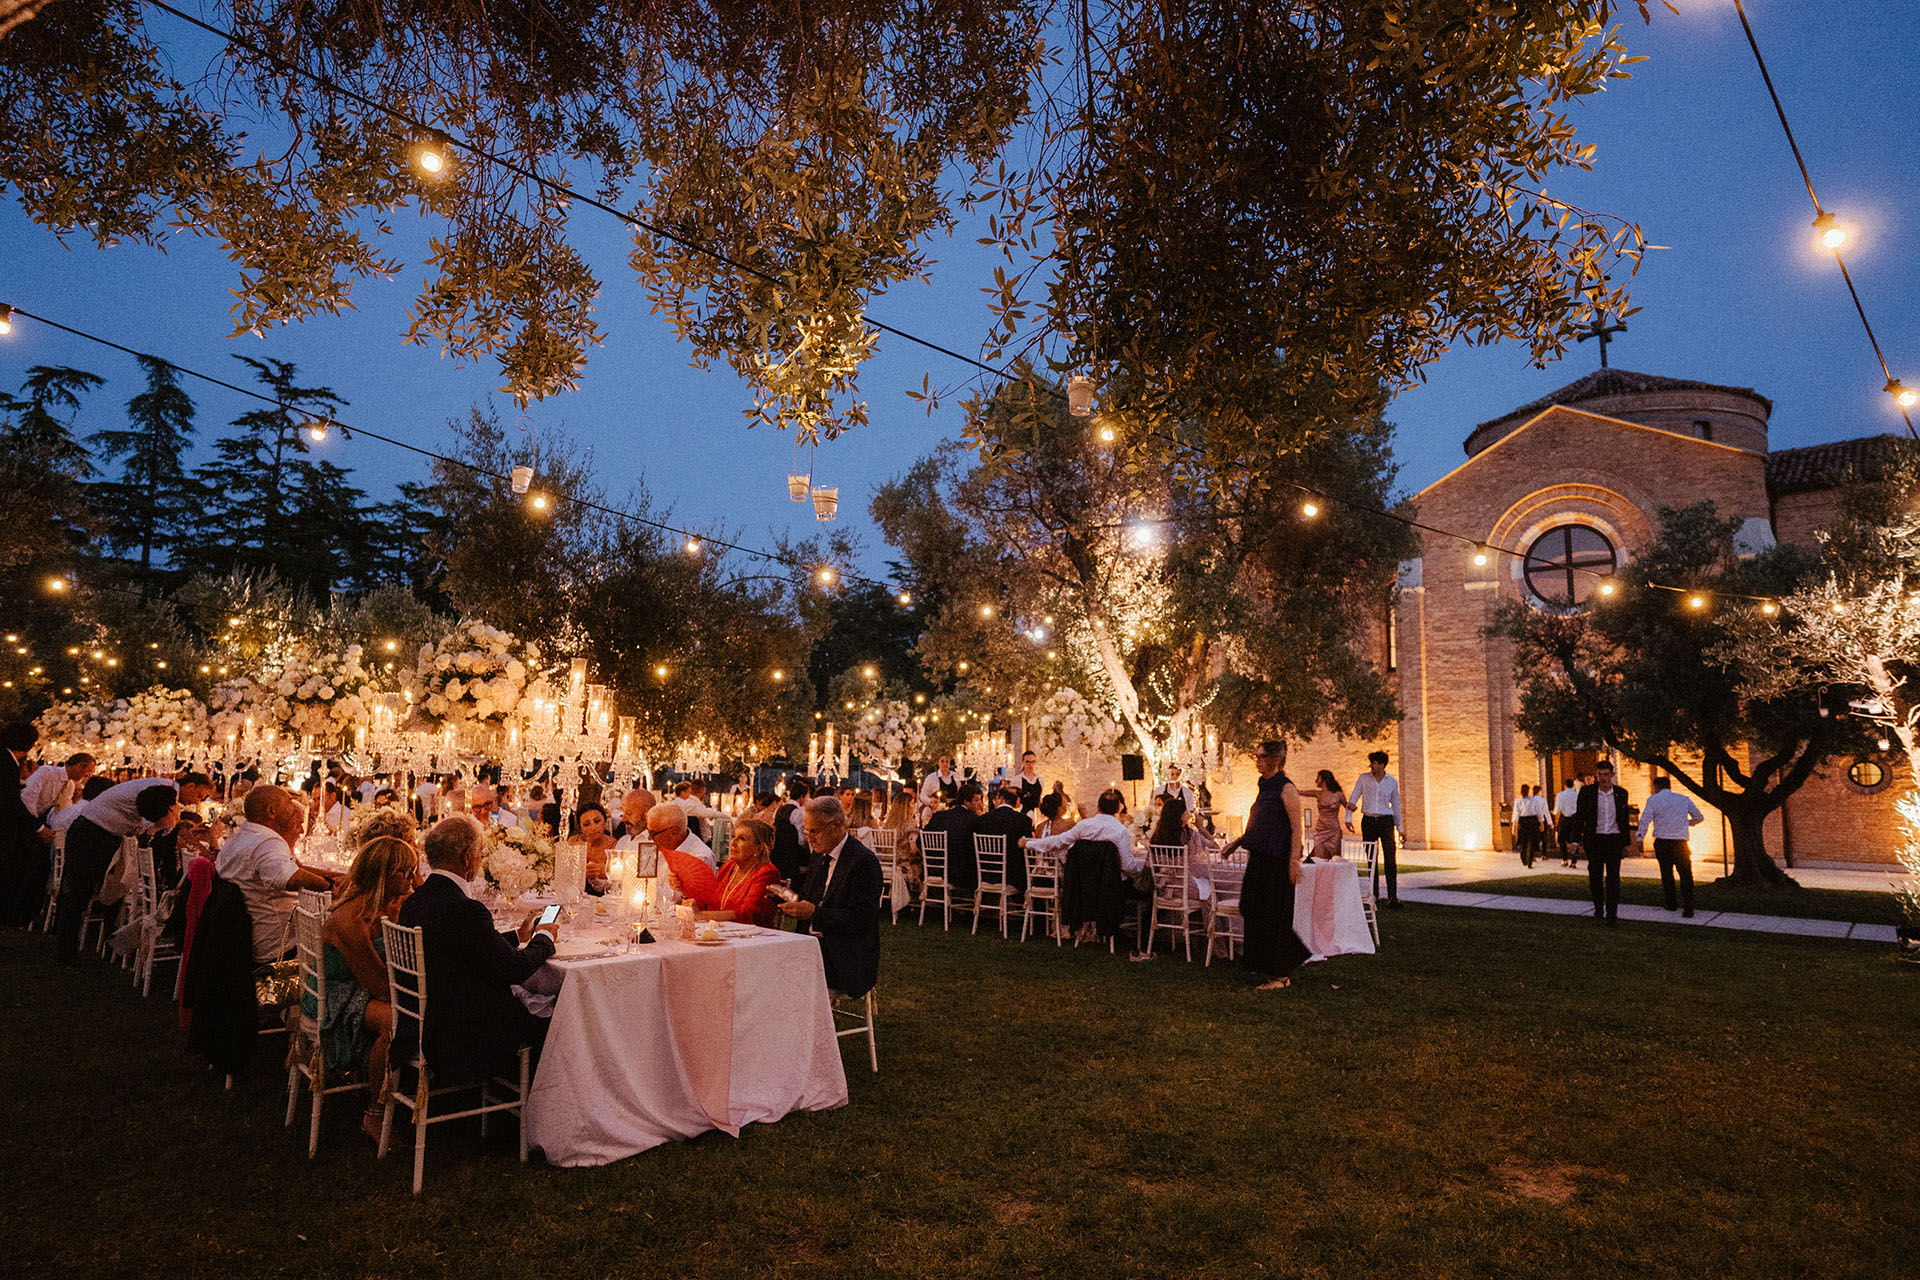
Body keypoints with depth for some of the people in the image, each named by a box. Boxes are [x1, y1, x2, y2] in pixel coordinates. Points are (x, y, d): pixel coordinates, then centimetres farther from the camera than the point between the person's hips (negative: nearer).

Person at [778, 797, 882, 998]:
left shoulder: (864, 861, -12)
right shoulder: (819, 857, 15)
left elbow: (862, 919, -18)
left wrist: (815, 913, -23)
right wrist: (791, 901, -1)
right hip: (813, 943, 7)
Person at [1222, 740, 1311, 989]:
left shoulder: (1286, 789, -11)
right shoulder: (1264, 788, 14)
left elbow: (1296, 828, -15)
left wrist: (1294, 861, -20)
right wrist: (1240, 841, 15)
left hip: (1277, 861, -9)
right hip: (1259, 859, 9)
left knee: (1275, 915, -2)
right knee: (1255, 911, 10)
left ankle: (1281, 975, 9)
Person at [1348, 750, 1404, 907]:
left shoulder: (1392, 782, 3)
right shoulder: (1364, 778, 3)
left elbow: (1395, 805, 11)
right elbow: (1354, 798, 4)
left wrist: (1400, 828, 12)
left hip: (1385, 821, -1)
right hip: (1368, 822, 1)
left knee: (1390, 859, -11)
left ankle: (1392, 896, -13)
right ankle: (1374, 893, 16)